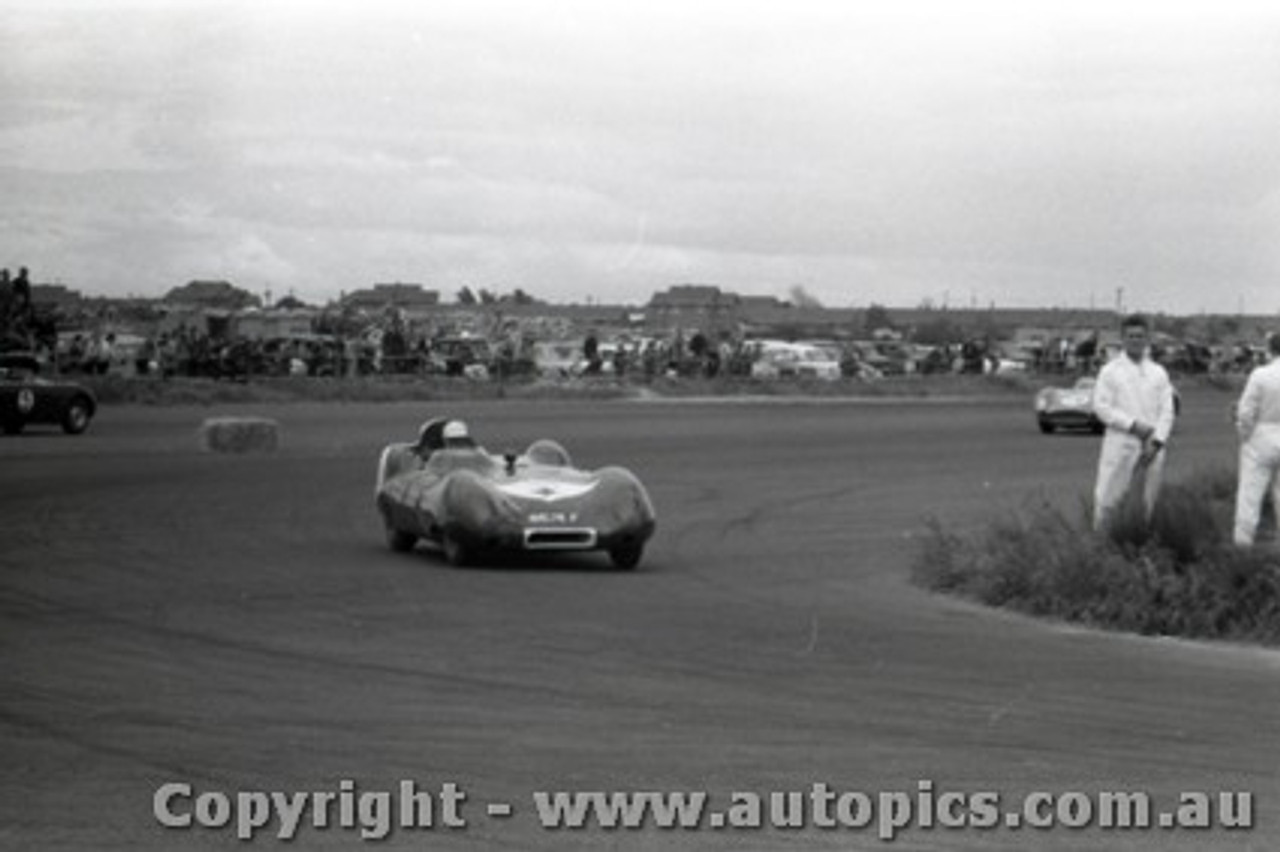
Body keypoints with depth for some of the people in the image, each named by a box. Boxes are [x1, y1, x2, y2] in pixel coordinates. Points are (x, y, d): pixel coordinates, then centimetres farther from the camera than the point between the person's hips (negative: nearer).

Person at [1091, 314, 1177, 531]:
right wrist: (1134, 425, -14)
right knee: (1108, 498, -8)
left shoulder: (1158, 373, 11)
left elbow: (1167, 412, 7)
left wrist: (1156, 443, -8)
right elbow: (1101, 407, -5)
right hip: (1121, 443, -3)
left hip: (1151, 446, 3)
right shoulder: (1110, 371, 3)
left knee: (1151, 503, 2)